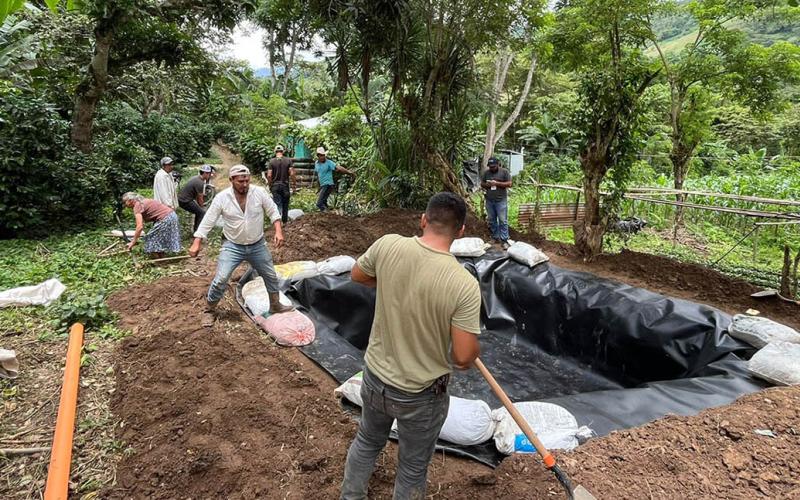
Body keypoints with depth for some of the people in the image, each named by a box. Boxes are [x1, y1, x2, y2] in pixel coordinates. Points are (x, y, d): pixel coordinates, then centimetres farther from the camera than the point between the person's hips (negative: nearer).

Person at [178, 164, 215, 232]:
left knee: (199, 211, 21)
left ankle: (195, 229, 29)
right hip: (185, 201, -10)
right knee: (202, 213, -9)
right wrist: (202, 207, 3)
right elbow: (200, 199, -12)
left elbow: (197, 196, 18)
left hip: (182, 198, 10)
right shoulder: (200, 183, -21)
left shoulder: (196, 178, 10)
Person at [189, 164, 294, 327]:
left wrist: (278, 232, -16)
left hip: (257, 246, 2)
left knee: (271, 276, 13)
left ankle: (276, 306, 36)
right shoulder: (222, 198, -14)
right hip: (233, 247, -2)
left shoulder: (260, 192, -12)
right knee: (220, 279, -8)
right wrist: (196, 244, -14)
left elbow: (273, 212, -3)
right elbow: (207, 221, -10)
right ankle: (209, 310, 14)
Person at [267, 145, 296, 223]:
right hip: (285, 185, 1)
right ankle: (285, 220, 25)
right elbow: (292, 174, -10)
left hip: (275, 185, -1)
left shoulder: (272, 161, -5)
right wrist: (294, 183, 1)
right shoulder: (288, 160, -4)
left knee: (277, 204, 2)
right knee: (285, 204, 15)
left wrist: (270, 185, 4)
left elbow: (269, 175, -9)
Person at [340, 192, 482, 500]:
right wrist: (476, 349, 1)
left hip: (375, 377, 4)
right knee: (412, 470, 21)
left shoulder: (388, 245, -16)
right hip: (421, 395, -4)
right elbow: (463, 357, -22)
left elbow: (357, 275, 4)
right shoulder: (464, 285, -27)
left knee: (367, 442, 32)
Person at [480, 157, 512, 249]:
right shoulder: (486, 172, 10)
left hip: (501, 201, -4)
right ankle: (495, 237, 21)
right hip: (489, 201, 4)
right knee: (492, 220, 9)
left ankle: (504, 240, -3)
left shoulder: (504, 172, -2)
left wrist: (497, 183, -16)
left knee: (503, 220, -5)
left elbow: (509, 184, -6)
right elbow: (482, 183, 16)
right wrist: (486, 185, -8)